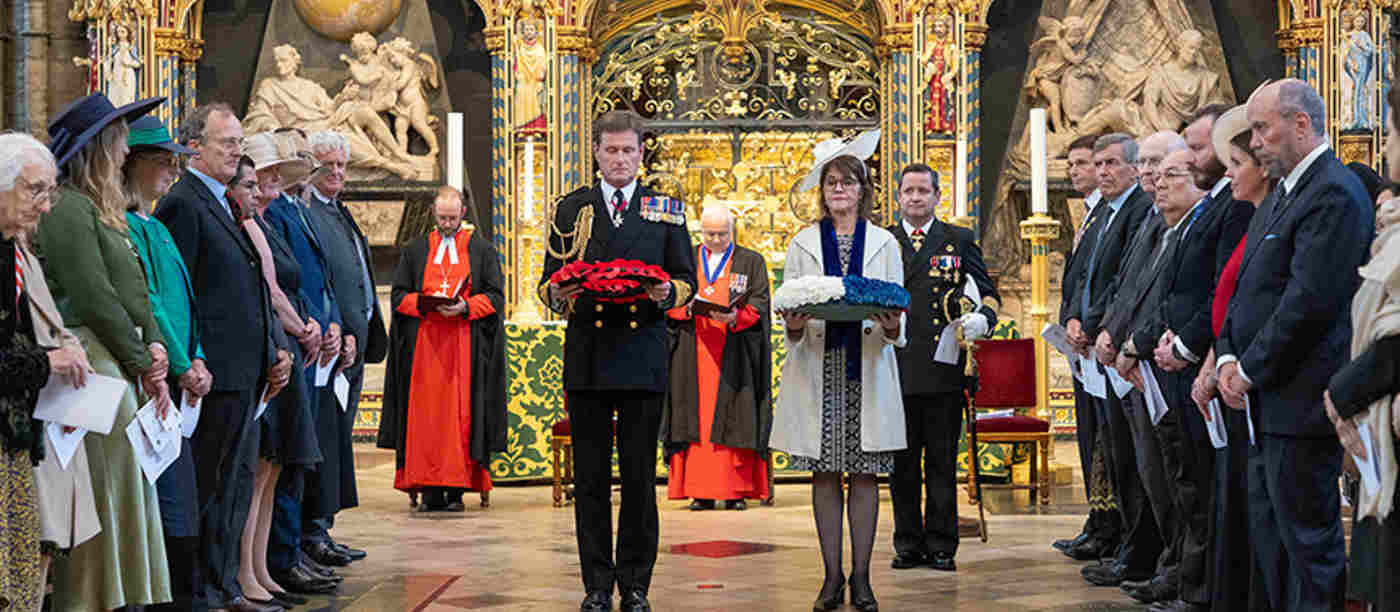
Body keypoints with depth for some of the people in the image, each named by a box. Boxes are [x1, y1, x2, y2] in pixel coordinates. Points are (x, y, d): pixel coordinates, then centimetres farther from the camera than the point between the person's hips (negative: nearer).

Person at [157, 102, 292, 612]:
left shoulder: (227, 205, 18)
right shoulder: (183, 204, -12)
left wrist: (272, 352, 13)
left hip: (246, 375, 10)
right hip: (217, 376, -10)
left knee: (237, 485, 15)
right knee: (212, 488, -3)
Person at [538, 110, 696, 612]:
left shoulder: (666, 209, 10)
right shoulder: (572, 209, 12)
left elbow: (687, 280, 9)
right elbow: (549, 282, 11)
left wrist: (667, 293, -13)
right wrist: (558, 295, -12)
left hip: (643, 358, -1)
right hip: (586, 358, 1)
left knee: (640, 477, 1)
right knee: (590, 477, 3)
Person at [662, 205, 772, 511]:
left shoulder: (751, 262, 9)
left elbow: (758, 305, 0)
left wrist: (736, 317, -20)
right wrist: (689, 306, -14)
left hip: (734, 357, -2)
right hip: (693, 356, 2)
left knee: (733, 420, -5)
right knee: (697, 420, -3)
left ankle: (736, 490, -3)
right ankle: (701, 492, -1)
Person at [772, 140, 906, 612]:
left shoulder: (884, 244, 10)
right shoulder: (803, 244, 10)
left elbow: (898, 317, 7)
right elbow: (789, 312, 7)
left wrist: (890, 327, -16)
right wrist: (794, 325, -16)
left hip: (868, 369, 0)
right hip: (819, 367, 0)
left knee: (864, 473, 0)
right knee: (824, 473, 1)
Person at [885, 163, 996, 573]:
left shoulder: (960, 241, 10)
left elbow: (987, 291, 10)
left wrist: (982, 317, -11)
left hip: (943, 370, -1)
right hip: (894, 368, 1)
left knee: (942, 461, 1)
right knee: (901, 462, 4)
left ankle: (941, 544, 8)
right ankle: (908, 543, 13)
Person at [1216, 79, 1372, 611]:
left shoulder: (1335, 194, -15)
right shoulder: (1282, 196, 18)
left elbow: (1310, 302, -22)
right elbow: (1246, 291, 19)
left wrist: (1251, 371, -14)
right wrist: (1229, 357, 3)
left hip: (1300, 405, -10)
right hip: (1269, 406, 10)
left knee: (1308, 542, -4)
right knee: (1268, 538, 15)